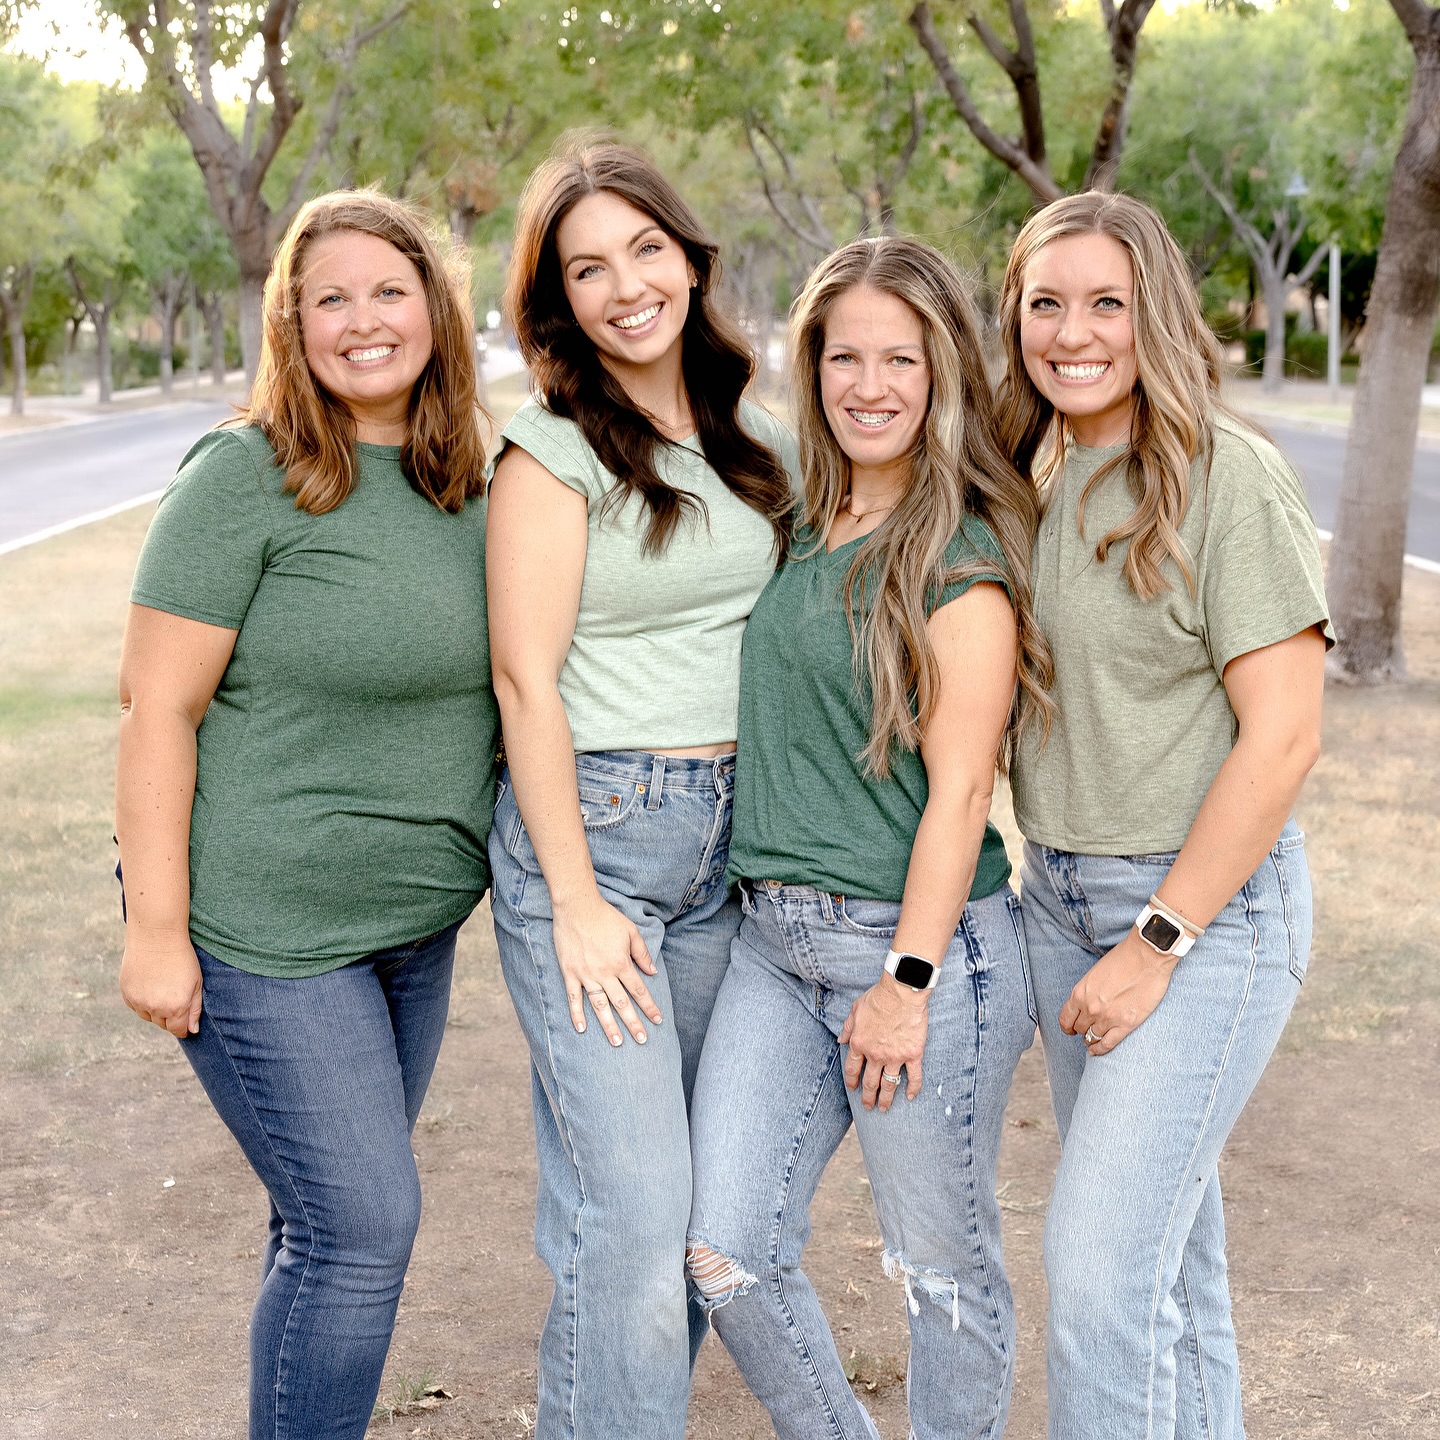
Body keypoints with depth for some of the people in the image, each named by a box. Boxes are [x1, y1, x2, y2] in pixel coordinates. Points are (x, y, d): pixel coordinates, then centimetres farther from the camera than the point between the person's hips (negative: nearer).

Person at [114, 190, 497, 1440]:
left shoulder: (472, 478, 6)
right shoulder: (247, 475, -13)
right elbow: (157, 705, -14)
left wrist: (495, 865, 12)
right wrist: (156, 926, -17)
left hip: (415, 918, 6)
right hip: (265, 927, -6)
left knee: (337, 1220, 16)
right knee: (361, 1223, -4)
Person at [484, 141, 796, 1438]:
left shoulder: (752, 443, 12)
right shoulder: (552, 450, -7)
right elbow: (526, 678, -10)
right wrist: (577, 901, -13)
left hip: (726, 837, 6)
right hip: (589, 823, -6)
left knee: (692, 1197, 10)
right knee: (635, 1211, -9)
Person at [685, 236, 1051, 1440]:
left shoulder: (963, 552, -9)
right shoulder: (800, 526, 11)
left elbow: (958, 788, -13)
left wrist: (910, 980, -16)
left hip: (920, 939, -6)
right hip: (776, 937, 7)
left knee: (944, 1268, 8)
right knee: (727, 1252, 5)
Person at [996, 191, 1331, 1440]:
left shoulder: (1228, 474, -14)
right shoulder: (1030, 476, 7)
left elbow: (1283, 737, -16)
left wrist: (1158, 941, -15)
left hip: (1208, 901, -6)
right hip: (1058, 892, 7)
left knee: (1101, 1256, -11)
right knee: (1166, 1241, 16)